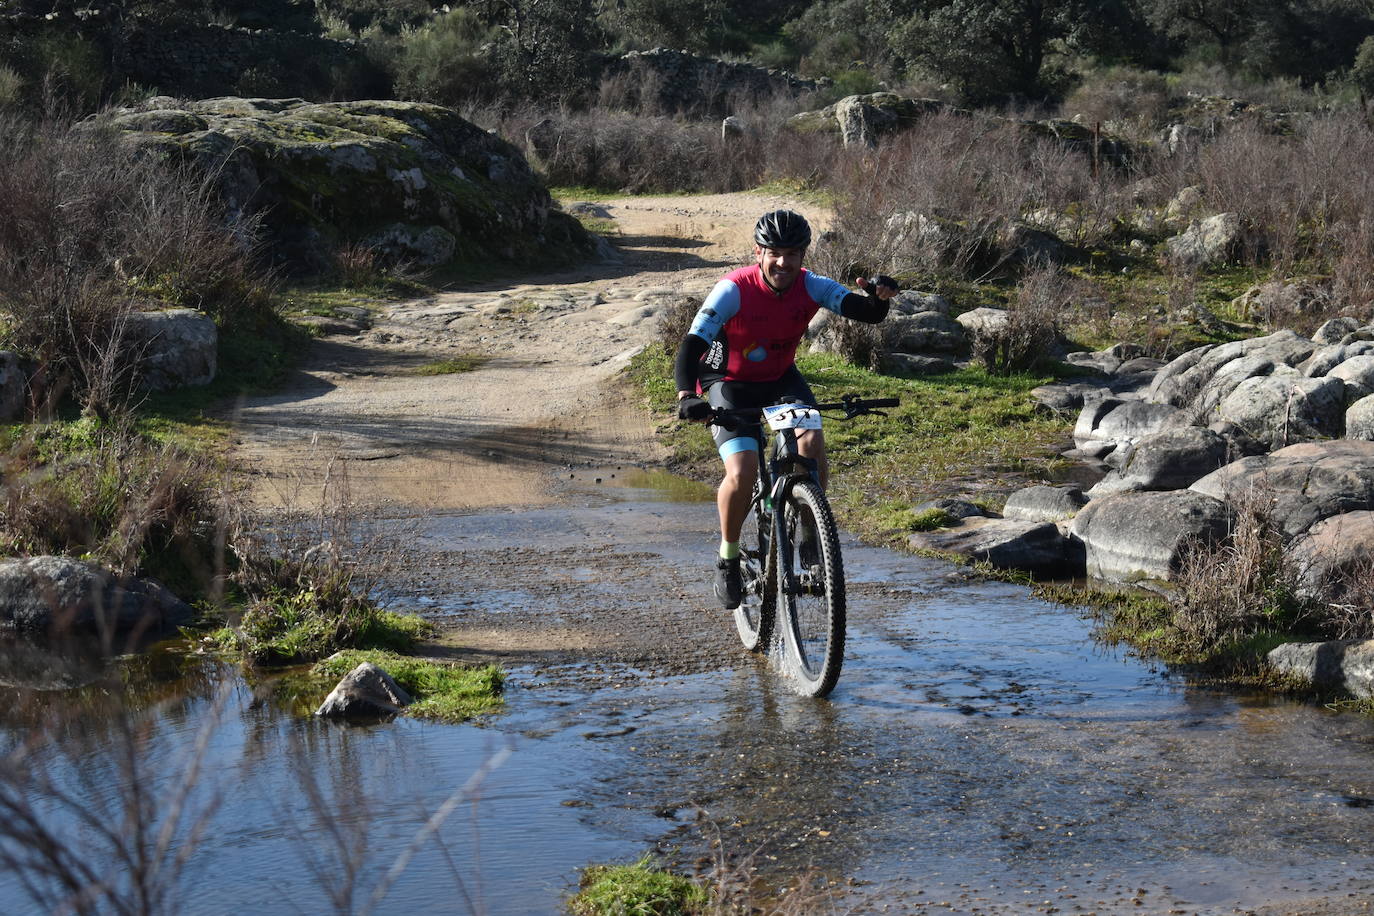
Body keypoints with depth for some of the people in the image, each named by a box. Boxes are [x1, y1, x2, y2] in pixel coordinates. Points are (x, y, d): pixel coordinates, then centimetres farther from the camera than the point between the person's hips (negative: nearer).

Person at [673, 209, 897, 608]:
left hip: (780, 379, 3)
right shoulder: (733, 291, -26)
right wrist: (687, 397, -50)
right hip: (729, 384, -3)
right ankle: (728, 559, 2)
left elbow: (868, 314, -22)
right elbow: (690, 347, -33)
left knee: (812, 443, -25)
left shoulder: (811, 287, -16)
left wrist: (879, 297, -46)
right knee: (742, 473, -23)